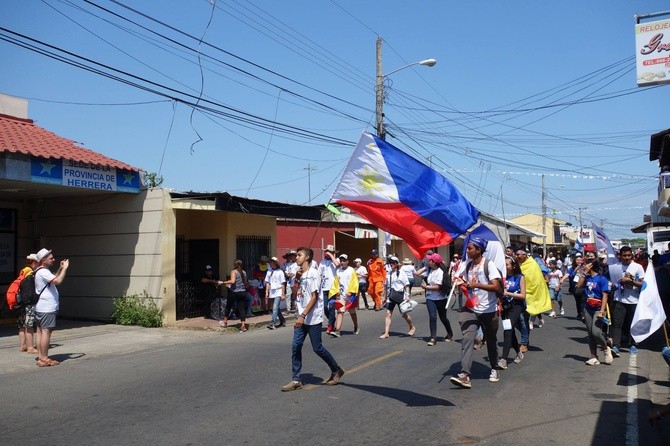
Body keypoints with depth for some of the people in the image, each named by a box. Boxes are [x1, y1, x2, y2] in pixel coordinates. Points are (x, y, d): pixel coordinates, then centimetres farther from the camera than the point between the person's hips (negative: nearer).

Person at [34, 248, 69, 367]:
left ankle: (41, 357, 14)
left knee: (40, 331, 10)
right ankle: (44, 359, -5)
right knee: (46, 332, -7)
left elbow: (53, 279, 30)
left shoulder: (41, 271, 17)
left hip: (40, 307, 11)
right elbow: (58, 281, -27)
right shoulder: (43, 272, -16)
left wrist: (60, 268, 19)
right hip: (47, 308, -11)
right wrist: (65, 268, -17)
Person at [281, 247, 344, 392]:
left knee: (317, 348, 1)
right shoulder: (300, 274, 12)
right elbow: (295, 293, 11)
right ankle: (295, 380, 7)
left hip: (313, 317, -7)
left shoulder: (313, 273, -13)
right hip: (301, 317, 7)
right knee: (296, 346, 1)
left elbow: (314, 297, -18)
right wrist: (297, 278, -1)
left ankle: (337, 370, 21)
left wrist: (303, 315, -22)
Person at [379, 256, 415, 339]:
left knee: (404, 314, 6)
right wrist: (386, 296, 17)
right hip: (391, 297, 4)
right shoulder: (389, 274, 9)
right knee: (388, 314, -6)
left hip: (400, 296, -4)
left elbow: (407, 285, -5)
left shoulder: (401, 273, -5)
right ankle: (386, 333, -6)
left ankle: (412, 327, 31)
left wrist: (407, 295, -14)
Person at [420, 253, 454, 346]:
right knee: (432, 317, -9)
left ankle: (450, 333, 36)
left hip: (440, 298, -5)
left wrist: (426, 287, -14)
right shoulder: (430, 271, 4)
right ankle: (433, 338, -6)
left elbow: (438, 287, -21)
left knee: (443, 317, 10)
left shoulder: (440, 272, -17)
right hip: (430, 298, 5)